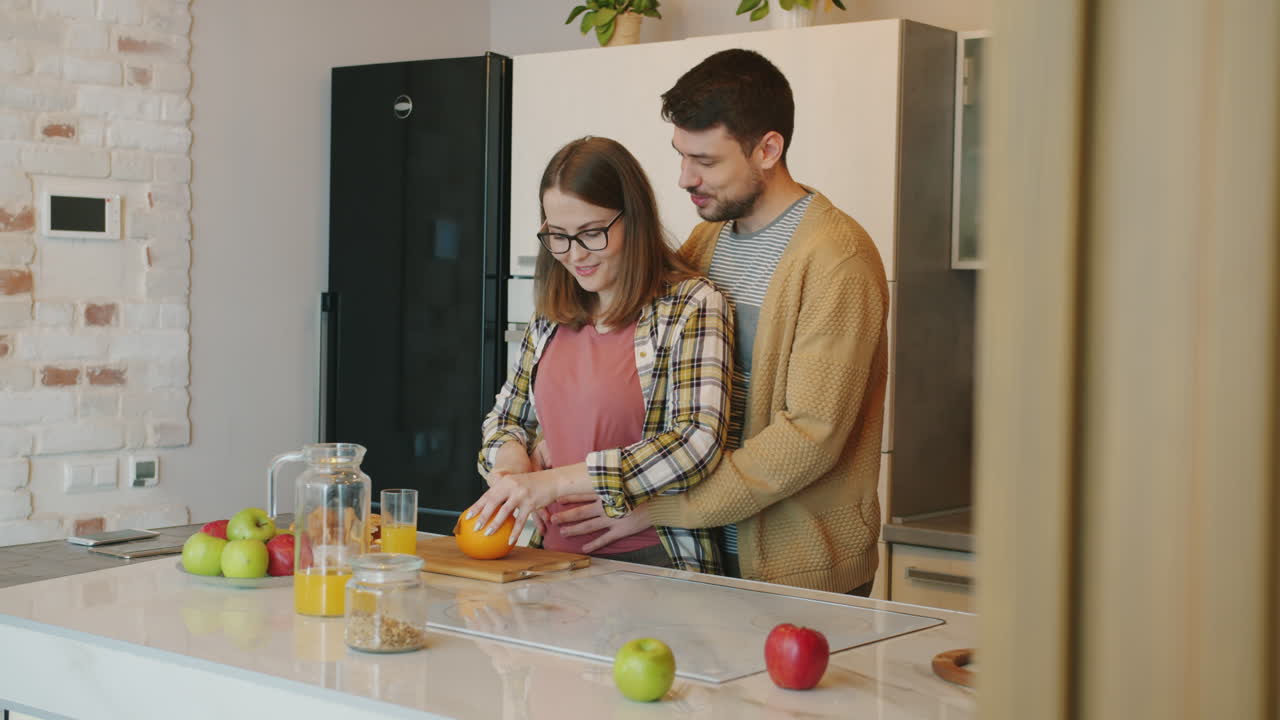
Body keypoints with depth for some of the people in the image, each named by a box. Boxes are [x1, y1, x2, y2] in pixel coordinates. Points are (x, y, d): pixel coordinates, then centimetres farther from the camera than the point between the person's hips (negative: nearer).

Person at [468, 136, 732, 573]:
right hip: (556, 553, 6)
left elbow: (697, 445, -15)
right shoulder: (553, 313, 15)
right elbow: (507, 417, 26)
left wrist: (556, 481, -18)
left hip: (652, 564, -6)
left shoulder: (691, 305, -3)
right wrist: (510, 455, 1)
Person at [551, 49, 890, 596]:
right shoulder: (707, 240, 9)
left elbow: (811, 434, -22)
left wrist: (656, 507, -20)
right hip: (711, 553, 6)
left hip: (802, 572, -6)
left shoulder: (836, 258, -16)